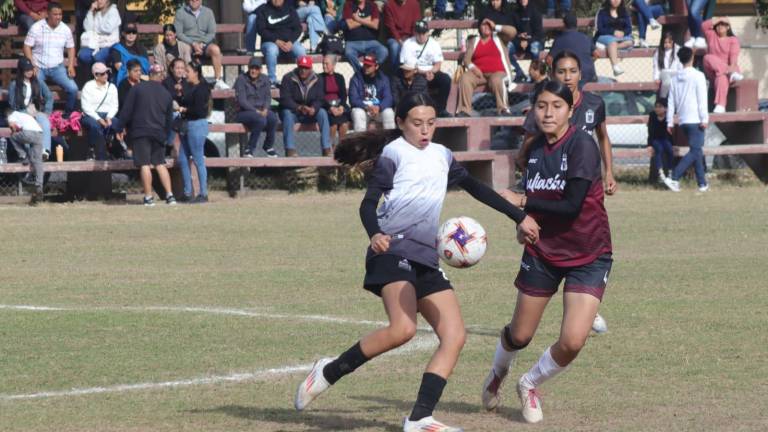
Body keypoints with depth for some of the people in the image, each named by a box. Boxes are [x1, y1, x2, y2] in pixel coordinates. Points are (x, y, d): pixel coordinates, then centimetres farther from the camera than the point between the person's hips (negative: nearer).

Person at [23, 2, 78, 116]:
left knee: (73, 89, -16)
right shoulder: (36, 28, -9)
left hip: (57, 67, 2)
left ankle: (68, 114, 7)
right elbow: (27, 47, -6)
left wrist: (71, 66, -3)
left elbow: (70, 48, 10)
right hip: (39, 67, -2)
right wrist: (32, 65, -16)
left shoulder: (65, 29, 0)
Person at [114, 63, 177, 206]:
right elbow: (169, 119, 16)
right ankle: (169, 195, 4)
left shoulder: (138, 88, -1)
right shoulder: (166, 94, 11)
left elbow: (127, 110, -3)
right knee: (160, 164, 11)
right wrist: (165, 134, 27)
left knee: (144, 165, -4)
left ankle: (148, 197, -6)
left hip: (140, 132, -4)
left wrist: (120, 129, 3)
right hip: (158, 133, 4)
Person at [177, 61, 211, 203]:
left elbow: (199, 110, -20)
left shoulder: (200, 89, -14)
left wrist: (185, 109, -10)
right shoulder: (191, 88, 15)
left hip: (197, 125, -10)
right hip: (188, 125, 10)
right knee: (182, 159, 11)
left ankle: (203, 194, -2)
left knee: (198, 160, -6)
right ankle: (188, 193, 17)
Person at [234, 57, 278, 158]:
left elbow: (268, 97, 8)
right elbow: (242, 100, -12)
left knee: (273, 118, -29)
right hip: (244, 112, -5)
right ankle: (250, 149, -23)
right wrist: (256, 111, -19)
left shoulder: (264, 79, 11)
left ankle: (269, 146, -7)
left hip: (261, 110, 5)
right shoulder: (241, 79, -5)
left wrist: (265, 109, -13)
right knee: (261, 120, -36)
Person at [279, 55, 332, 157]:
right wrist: (299, 108, -35)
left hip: (310, 113, 2)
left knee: (322, 112, -25)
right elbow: (284, 99, -18)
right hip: (292, 111, -2)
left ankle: (326, 149, -28)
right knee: (287, 113, -35)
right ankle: (290, 149, -40)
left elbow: (320, 99, -6)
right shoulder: (288, 79, -9)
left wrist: (313, 109, -30)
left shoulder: (316, 80, 0)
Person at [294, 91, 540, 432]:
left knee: (455, 336, -6)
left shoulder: (441, 155, 22)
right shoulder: (393, 152, 1)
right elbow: (369, 203, -8)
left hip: (425, 258, 8)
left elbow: (475, 188, 33)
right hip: (393, 250, -8)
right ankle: (329, 371, -12)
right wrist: (375, 234, -29)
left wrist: (518, 216, 33)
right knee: (403, 329, -28)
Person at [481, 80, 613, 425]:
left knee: (573, 342, -16)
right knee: (520, 335, 12)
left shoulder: (581, 145, -17)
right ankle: (497, 374, 46)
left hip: (588, 257, -5)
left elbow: (572, 205, -24)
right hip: (543, 252, 5)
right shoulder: (536, 148, 3)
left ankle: (531, 384, 14)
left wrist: (522, 203, -15)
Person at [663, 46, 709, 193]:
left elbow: (671, 102, 9)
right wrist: (704, 119, -11)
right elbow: (702, 100, -13)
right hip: (695, 120, -7)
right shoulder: (698, 76, -8)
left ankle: (702, 183, 14)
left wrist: (670, 121, 13)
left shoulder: (676, 79, 8)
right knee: (695, 151, -7)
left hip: (683, 121, 7)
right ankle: (674, 178, -20)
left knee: (697, 150, 14)